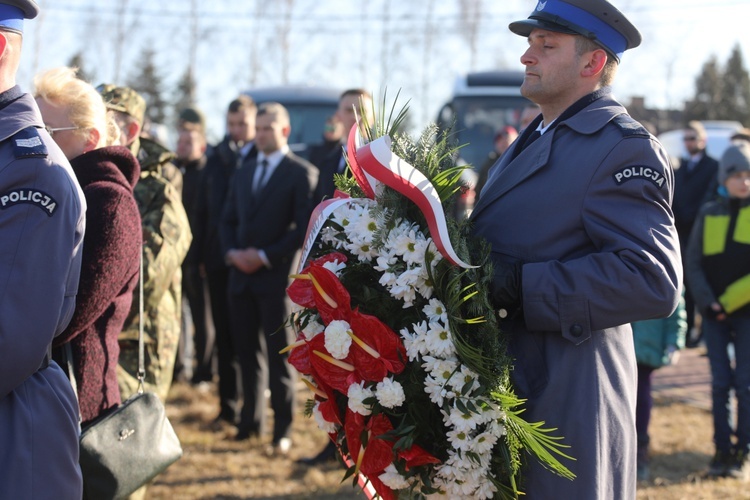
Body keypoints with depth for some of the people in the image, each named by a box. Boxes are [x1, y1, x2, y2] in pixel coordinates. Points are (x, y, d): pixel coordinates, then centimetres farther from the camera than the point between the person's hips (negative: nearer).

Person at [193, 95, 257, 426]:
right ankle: (228, 407, 14)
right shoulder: (217, 157, 10)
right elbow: (202, 208, 12)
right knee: (225, 336, 8)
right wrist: (201, 254, 6)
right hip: (219, 259, 4)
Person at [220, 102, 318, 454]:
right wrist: (232, 252, 0)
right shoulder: (244, 173, 17)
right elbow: (228, 220, 19)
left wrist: (265, 256, -14)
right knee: (248, 352, 11)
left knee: (279, 356, -2)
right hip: (241, 275, 6)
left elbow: (304, 229, -11)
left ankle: (283, 431, 5)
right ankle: (252, 421, 22)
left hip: (277, 276, -6)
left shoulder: (302, 173, -4)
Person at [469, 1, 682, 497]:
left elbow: (654, 280, -24)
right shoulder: (533, 142, 18)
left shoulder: (625, 149, -13)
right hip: (505, 393, 9)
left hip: (563, 404, -9)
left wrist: (519, 286, -26)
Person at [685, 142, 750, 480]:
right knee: (720, 383, 3)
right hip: (713, 312, 2)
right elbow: (693, 262, 4)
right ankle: (722, 450, 11)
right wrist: (707, 301, -8)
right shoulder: (709, 213, 5)